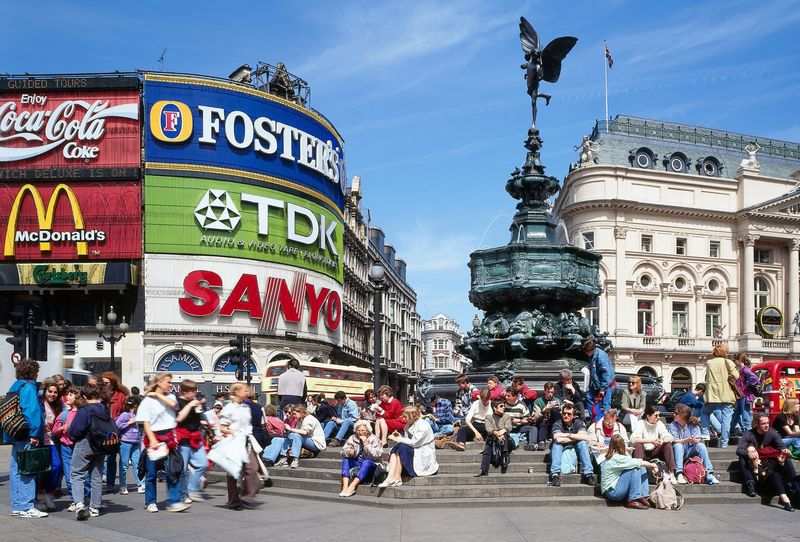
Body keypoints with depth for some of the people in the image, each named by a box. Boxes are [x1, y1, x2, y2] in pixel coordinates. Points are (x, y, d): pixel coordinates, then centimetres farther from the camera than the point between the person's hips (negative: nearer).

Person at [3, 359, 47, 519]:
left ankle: (17, 506, 20)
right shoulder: (29, 387, -11)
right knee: (27, 470, -6)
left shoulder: (15, 387, 16)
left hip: (16, 435, 9)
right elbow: (32, 410, -21)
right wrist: (34, 434, -21)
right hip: (26, 436, -9)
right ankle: (26, 507, -5)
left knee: (16, 470, 13)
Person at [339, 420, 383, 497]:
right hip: (356, 464, 5)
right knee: (345, 459, -18)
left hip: (370, 465, -4)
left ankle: (352, 487, -44)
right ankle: (345, 487, -33)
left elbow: (376, 455, -22)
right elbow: (343, 451, -3)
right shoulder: (353, 438, 5)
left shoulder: (374, 439, -7)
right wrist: (349, 452, -25)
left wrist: (365, 443, -25)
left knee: (366, 462, -34)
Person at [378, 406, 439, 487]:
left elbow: (414, 442, -20)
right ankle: (390, 477, -31)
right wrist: (400, 437, -4)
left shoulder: (423, 425, -13)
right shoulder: (409, 426, 14)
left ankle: (397, 479, -27)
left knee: (401, 448, -25)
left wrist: (398, 439, -14)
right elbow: (408, 442, 13)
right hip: (413, 452, 8)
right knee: (394, 450, -13)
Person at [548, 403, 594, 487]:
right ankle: (555, 475, -42)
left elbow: (586, 437, -25)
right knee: (556, 443, -31)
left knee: (582, 442, -25)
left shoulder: (578, 423, -7)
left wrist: (568, 435, -24)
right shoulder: (557, 424, -14)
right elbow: (558, 439, -34)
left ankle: (588, 474, -31)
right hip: (560, 451, -1)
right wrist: (576, 437, -22)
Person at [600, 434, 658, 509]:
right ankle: (632, 501, -17)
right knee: (635, 469, -21)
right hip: (612, 491, -9)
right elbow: (637, 463, -15)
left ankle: (642, 497, -1)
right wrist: (651, 465, 0)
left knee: (642, 468, 4)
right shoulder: (616, 458, -22)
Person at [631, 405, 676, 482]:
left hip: (654, 452, 4)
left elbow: (669, 437, -11)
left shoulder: (659, 423, -2)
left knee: (668, 444, -17)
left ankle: (671, 473, -19)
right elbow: (633, 439, -30)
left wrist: (663, 440, -35)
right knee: (638, 444, -33)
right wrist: (651, 441, -40)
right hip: (643, 452, -4)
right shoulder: (641, 424, -14)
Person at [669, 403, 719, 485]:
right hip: (679, 453, -1)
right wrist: (687, 440, -33)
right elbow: (674, 441, -16)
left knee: (701, 445, -24)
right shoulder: (673, 425, -3)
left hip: (691, 452, 1)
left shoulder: (693, 425, 0)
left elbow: (699, 440, -12)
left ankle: (709, 474, -27)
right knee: (678, 445, -31)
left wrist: (694, 440, -36)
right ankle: (679, 474, -38)